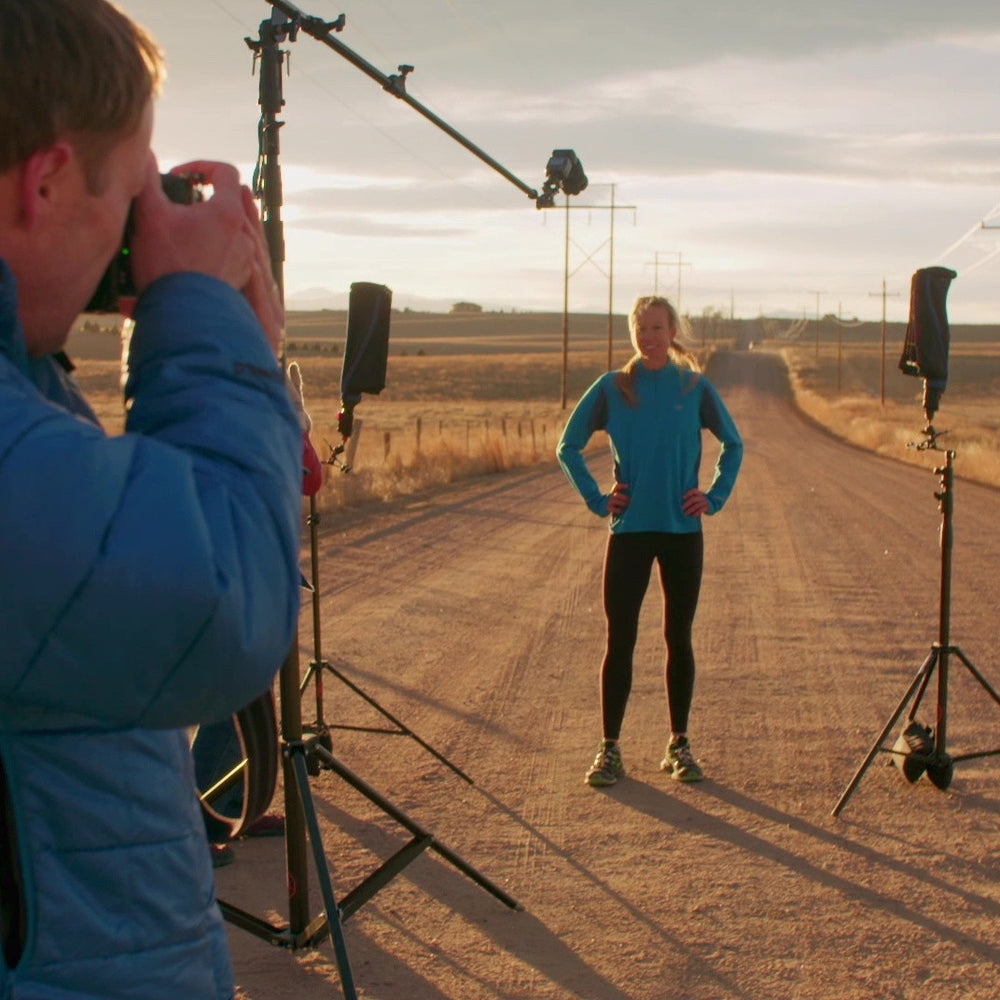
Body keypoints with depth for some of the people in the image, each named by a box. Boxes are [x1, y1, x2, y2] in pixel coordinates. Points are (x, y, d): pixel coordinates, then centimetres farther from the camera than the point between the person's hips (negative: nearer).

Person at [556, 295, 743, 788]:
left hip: (682, 530, 1)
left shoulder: (695, 388, 2)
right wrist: (596, 498, -1)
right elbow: (568, 446, 7)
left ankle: (679, 744, 18)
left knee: (679, 638, 8)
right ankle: (609, 748, 6)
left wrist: (715, 496, 2)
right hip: (630, 530, -1)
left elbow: (733, 445, 13)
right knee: (619, 640, -1)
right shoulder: (612, 387, 1)